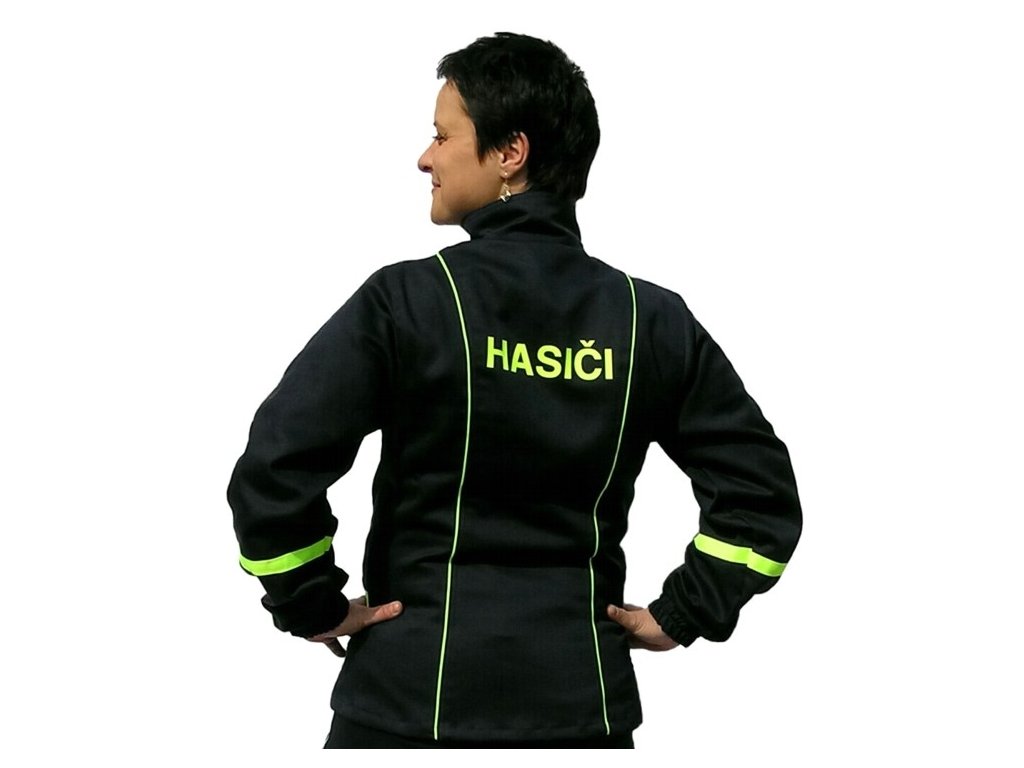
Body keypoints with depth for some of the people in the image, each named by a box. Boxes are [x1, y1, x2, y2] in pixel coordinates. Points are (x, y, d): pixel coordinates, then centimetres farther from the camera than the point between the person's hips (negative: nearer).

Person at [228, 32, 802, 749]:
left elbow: (272, 472, -15)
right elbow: (762, 493, 1)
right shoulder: (652, 321, 1)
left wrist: (315, 606, -2)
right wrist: (677, 617, 6)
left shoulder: (407, 301, -10)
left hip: (417, 691, -3)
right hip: (582, 698, 3)